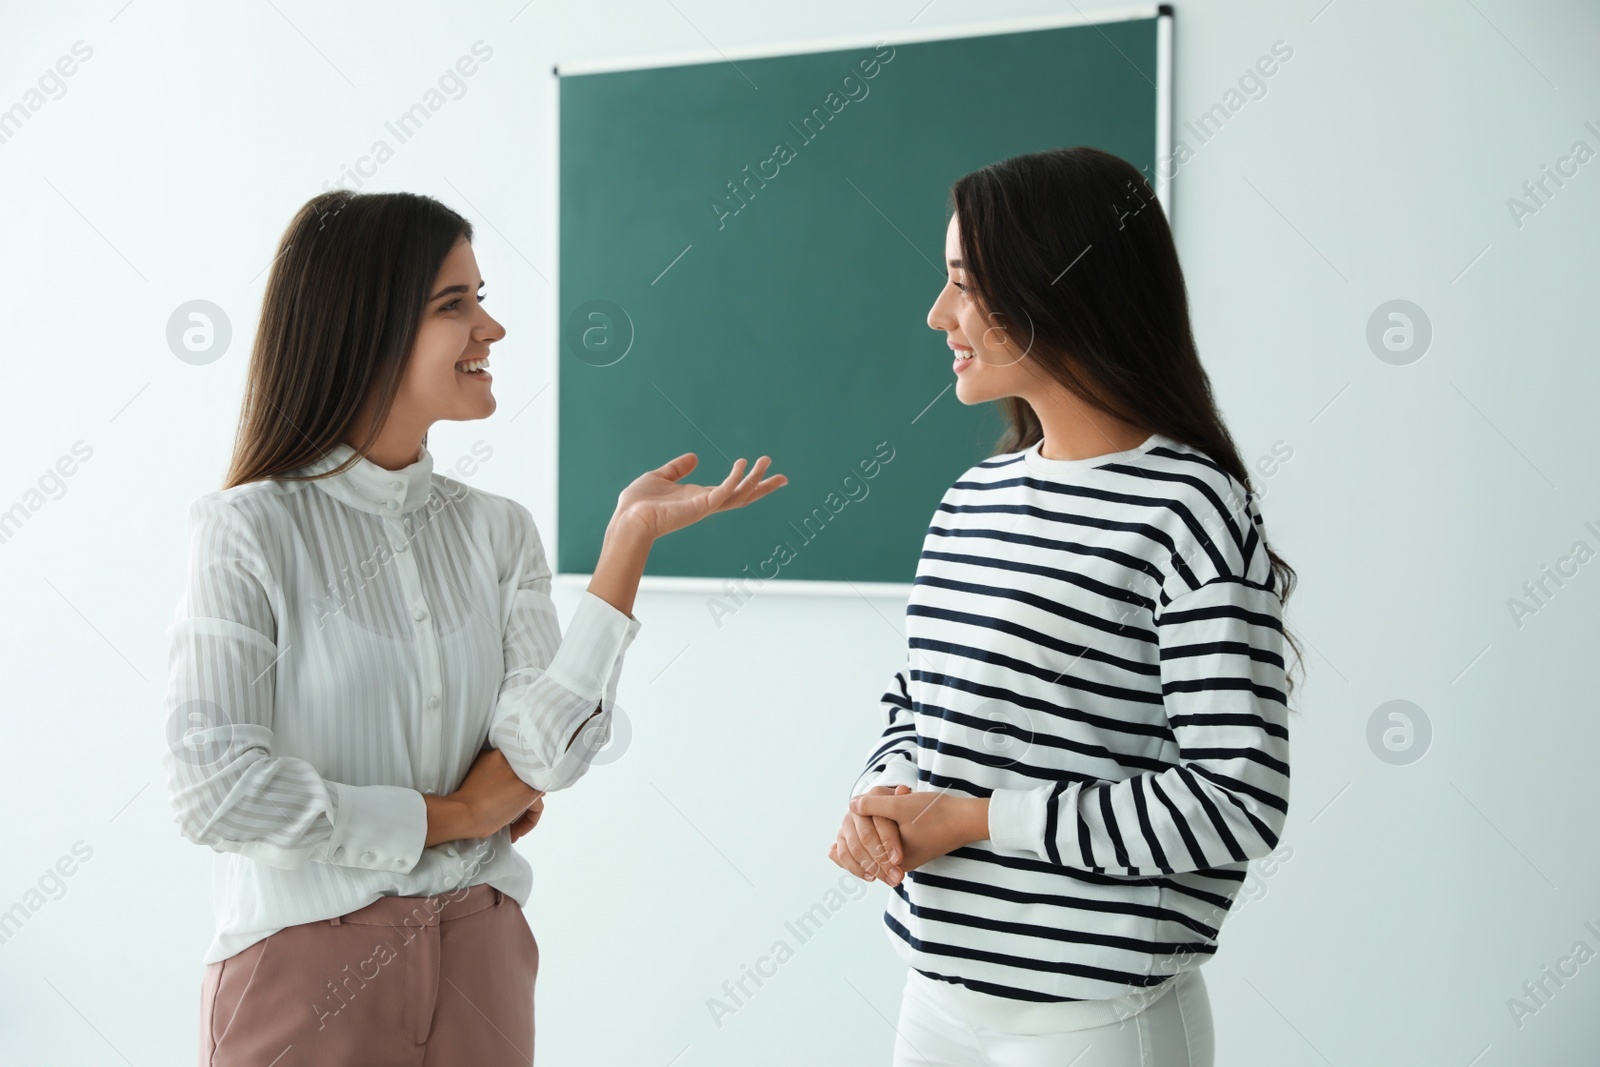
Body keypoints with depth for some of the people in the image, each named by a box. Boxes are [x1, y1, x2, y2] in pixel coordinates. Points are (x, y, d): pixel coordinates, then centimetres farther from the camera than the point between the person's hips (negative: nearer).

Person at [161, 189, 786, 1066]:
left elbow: (546, 759, -10)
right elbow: (213, 790, -17)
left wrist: (629, 540, -15)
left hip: (478, 960, 4)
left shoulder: (499, 531, 2)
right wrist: (451, 818, -9)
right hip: (304, 969, -4)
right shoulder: (250, 528, -10)